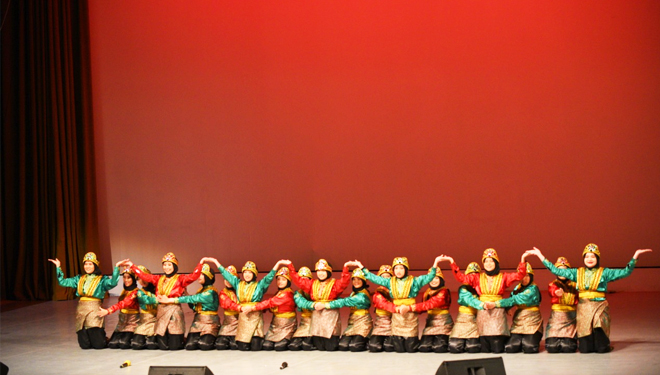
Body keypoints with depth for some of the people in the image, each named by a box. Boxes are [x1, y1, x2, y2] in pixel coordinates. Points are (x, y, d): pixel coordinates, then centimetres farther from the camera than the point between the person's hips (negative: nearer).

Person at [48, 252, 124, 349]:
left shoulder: (102, 279, 3)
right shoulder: (79, 279, 18)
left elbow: (112, 283, -17)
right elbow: (63, 282, 20)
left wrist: (116, 267, -23)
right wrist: (58, 267, 18)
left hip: (95, 309, -4)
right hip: (81, 309, 4)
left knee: (98, 345, -7)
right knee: (85, 345, -1)